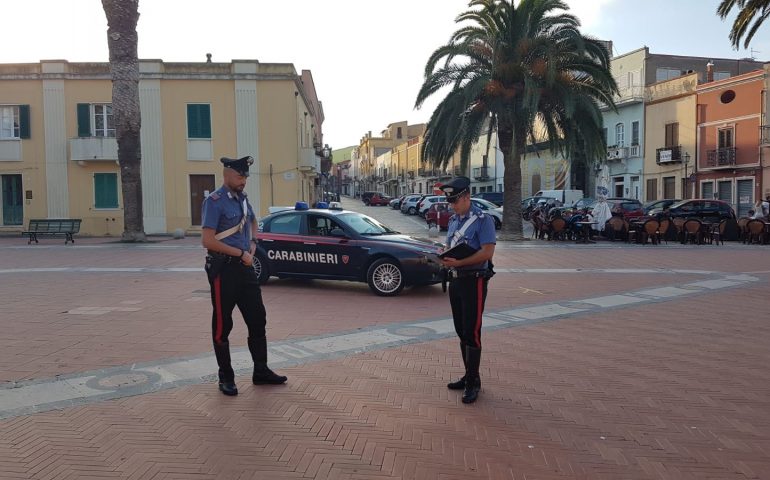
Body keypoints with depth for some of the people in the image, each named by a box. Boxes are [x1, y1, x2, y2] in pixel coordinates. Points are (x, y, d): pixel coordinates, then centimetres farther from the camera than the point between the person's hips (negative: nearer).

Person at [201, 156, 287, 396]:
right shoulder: (215, 201, -12)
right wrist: (241, 253, -16)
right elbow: (208, 241, -20)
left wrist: (252, 244, 12)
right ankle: (226, 378, 16)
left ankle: (261, 371, 22)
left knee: (257, 320, 10)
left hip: (245, 267, 8)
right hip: (224, 269, -8)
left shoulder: (243, 198, 11)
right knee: (223, 325, 3)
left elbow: (253, 222, 31)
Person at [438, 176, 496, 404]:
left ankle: (473, 382, 3)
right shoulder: (453, 221, 14)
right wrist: (445, 258, -3)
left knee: (472, 332, -6)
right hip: (455, 280, 8)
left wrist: (458, 262, -26)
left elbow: (487, 252, -19)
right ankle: (468, 376, 24)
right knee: (461, 331, 13)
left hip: (474, 280, -8)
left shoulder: (483, 219, -11)